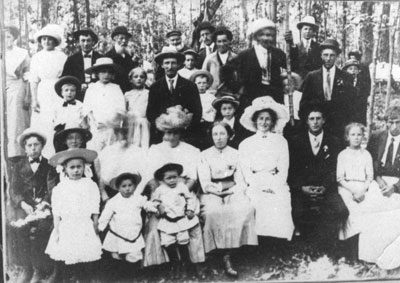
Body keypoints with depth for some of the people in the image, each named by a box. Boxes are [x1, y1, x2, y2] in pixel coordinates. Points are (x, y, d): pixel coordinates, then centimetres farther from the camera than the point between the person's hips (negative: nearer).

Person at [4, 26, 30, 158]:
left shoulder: (22, 54, 3)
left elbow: (28, 75, 4)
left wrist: (27, 96, -1)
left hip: (16, 90, -2)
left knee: (15, 123, -2)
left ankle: (15, 155, 3)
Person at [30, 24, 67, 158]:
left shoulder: (62, 57, 0)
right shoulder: (36, 57, 8)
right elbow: (34, 81, 8)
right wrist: (34, 100, -1)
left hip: (58, 95, -2)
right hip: (42, 96, 3)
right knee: (41, 126, 1)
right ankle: (42, 156, 7)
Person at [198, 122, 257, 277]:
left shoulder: (235, 154, 16)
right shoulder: (204, 155, 10)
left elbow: (241, 181, 8)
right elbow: (205, 184, 0)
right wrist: (229, 184, -10)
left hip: (233, 193, 2)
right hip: (212, 194, -1)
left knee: (245, 209, -31)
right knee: (213, 212, -35)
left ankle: (229, 252, -26)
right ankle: (226, 258, -28)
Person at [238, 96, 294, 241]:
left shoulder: (281, 141, 16)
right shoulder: (245, 144, 15)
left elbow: (283, 170, 7)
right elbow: (247, 174, 7)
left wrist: (273, 187, -8)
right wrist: (261, 188, -8)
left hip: (277, 188, 0)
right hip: (255, 188, 0)